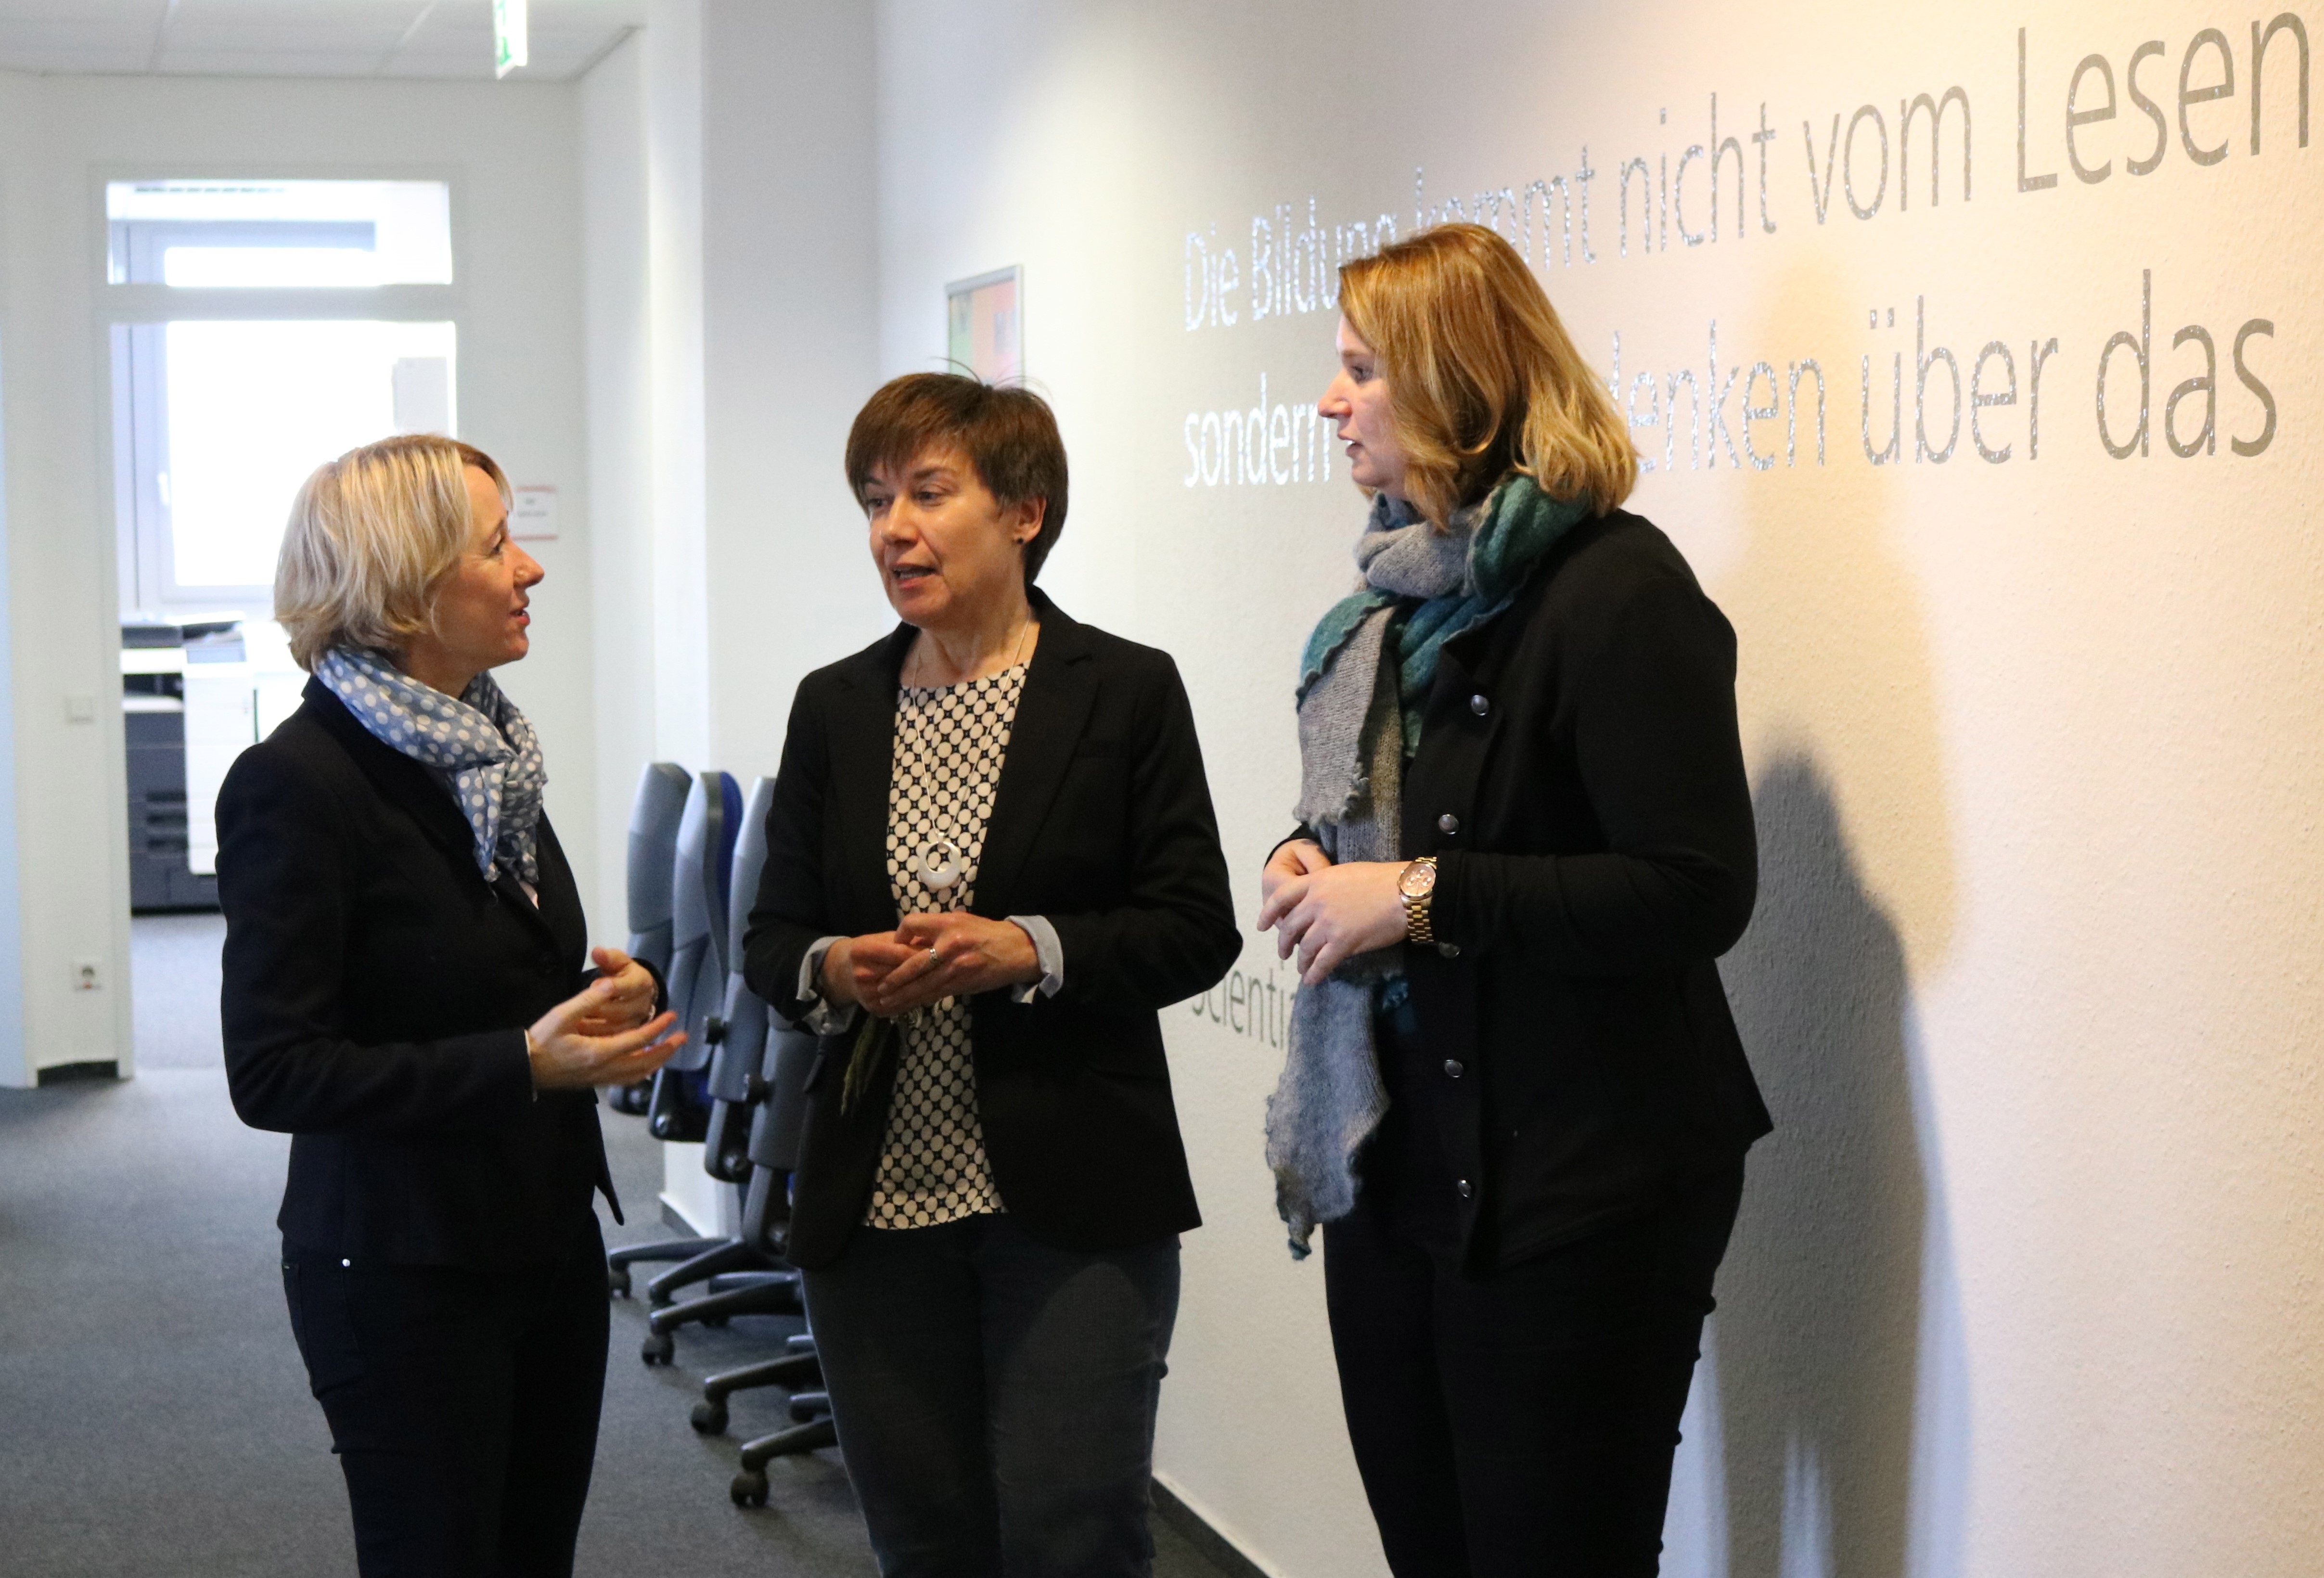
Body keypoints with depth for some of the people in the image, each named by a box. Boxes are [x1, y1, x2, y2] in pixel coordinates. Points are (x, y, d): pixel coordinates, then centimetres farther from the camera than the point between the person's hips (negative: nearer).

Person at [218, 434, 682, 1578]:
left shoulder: (486, 746, 8)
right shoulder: (296, 781, -17)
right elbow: (272, 1074, -20)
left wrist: (610, 992, 0)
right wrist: (523, 1064, -26)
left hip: (549, 1242, 8)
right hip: (405, 1273, -8)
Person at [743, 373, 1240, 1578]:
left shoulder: (1129, 691, -1)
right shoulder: (833, 706, 10)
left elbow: (1198, 932, -3)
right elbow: (769, 939, 12)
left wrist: (1030, 950, -18)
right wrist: (829, 969, -11)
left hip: (1073, 1204, -4)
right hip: (873, 1203, 4)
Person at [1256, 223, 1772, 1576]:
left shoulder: (1615, 589, -15)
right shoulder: (1407, 582, 11)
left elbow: (1698, 893, -22)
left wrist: (1421, 897, -20)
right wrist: (1314, 858, 2)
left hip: (1571, 1190, -8)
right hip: (1394, 1152, 8)